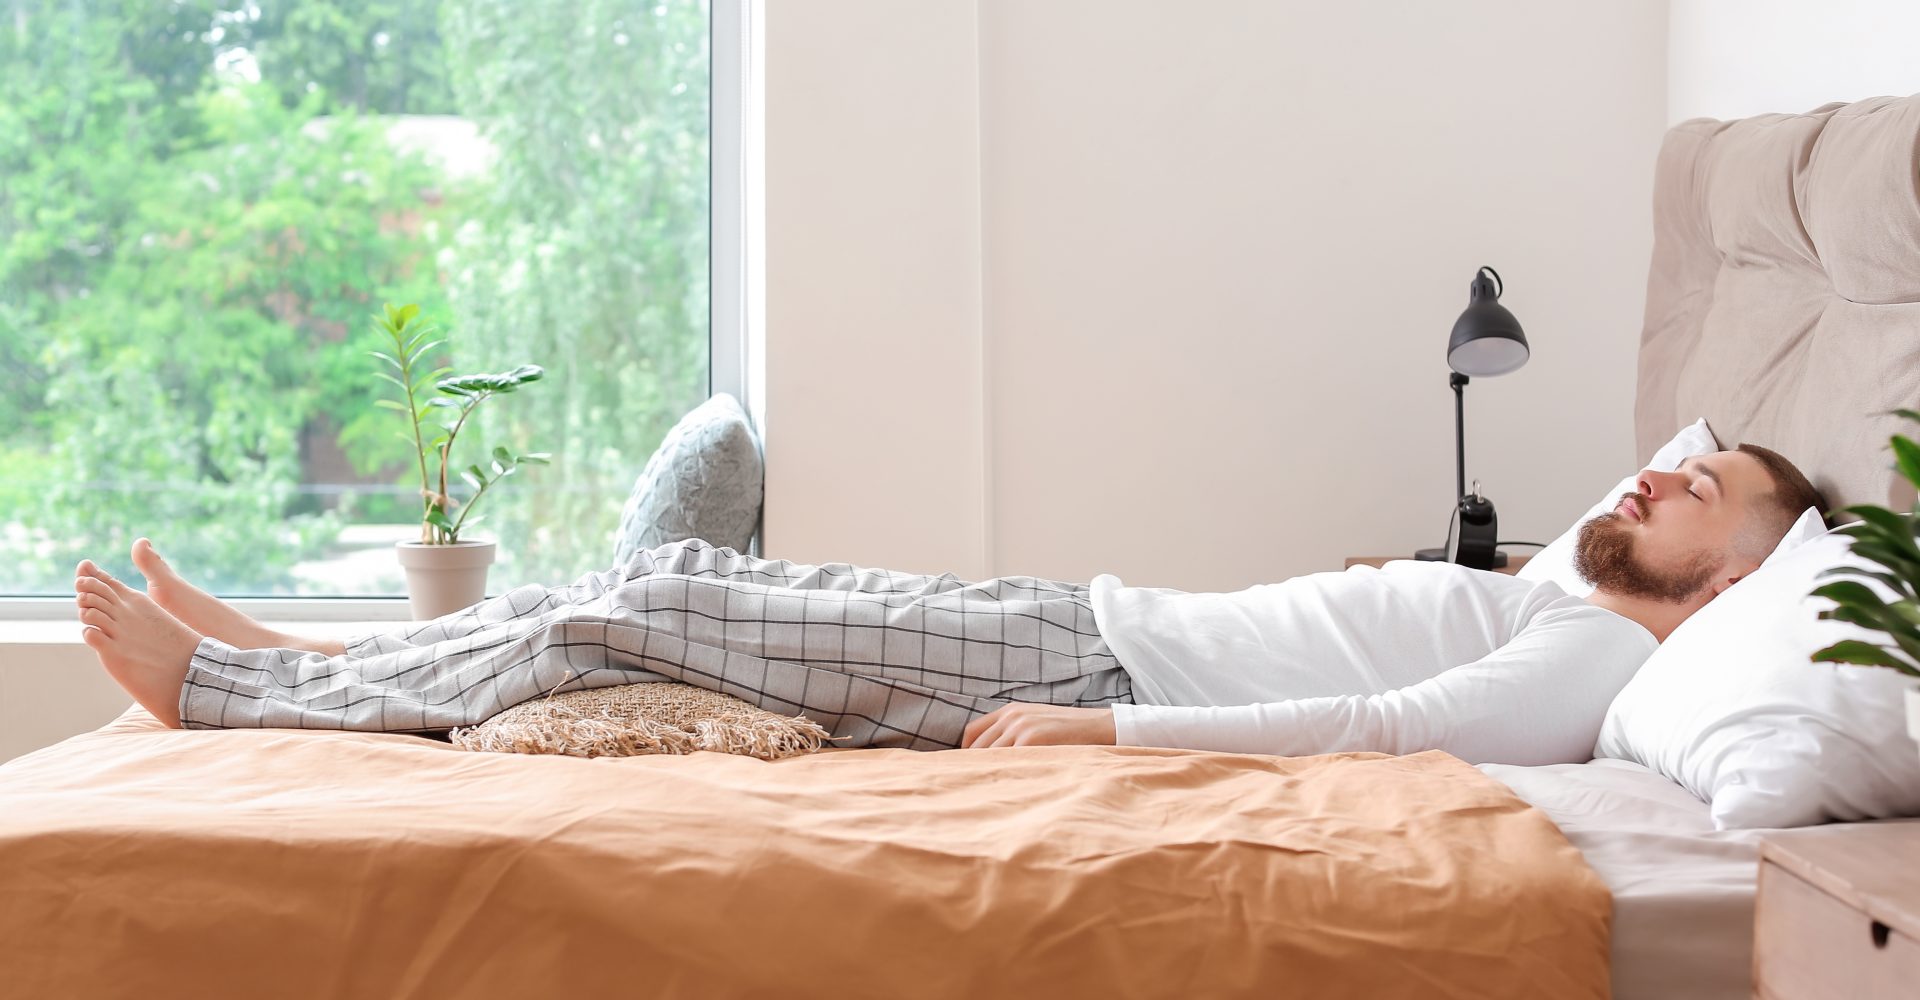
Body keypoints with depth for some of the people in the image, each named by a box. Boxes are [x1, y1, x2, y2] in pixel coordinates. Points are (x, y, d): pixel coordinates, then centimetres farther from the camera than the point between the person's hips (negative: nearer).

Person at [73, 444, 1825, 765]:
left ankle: (231, 687, 4)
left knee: (637, 615, -11)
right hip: (1087, 624, 9)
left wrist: (1105, 730, -26)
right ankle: (287, 659, 17)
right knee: (678, 581, 5)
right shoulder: (1556, 603, 18)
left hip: (1098, 668, -9)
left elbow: (1397, 726, -24)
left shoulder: (1596, 655, -9)